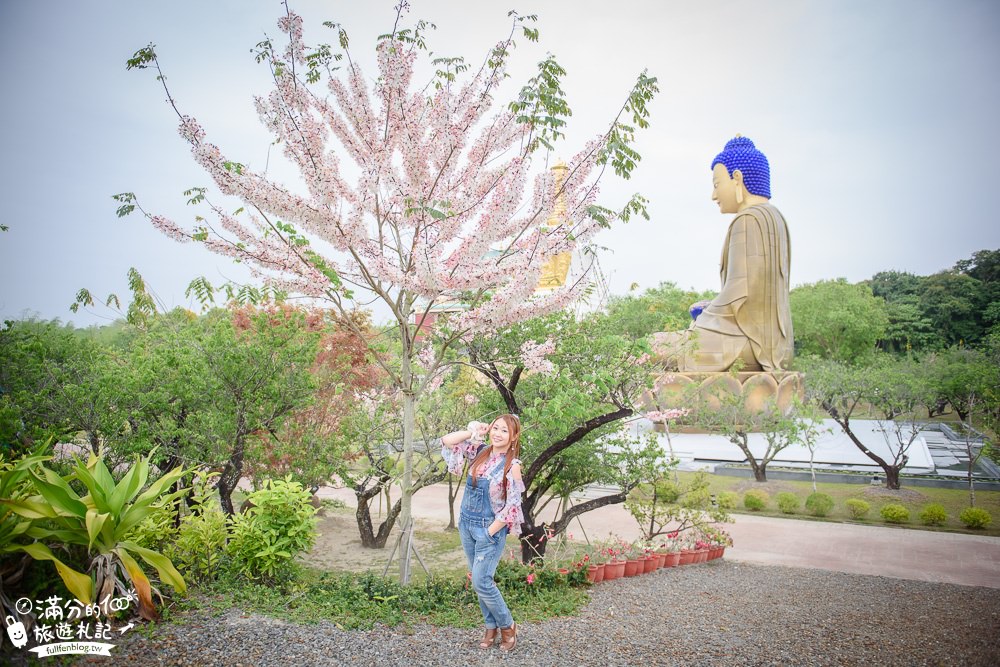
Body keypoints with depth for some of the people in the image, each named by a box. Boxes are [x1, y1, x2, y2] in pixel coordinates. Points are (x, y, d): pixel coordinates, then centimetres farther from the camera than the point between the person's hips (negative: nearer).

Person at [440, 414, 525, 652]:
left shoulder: (512, 466, -16)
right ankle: (491, 627, 30)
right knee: (480, 580, 14)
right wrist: (473, 432, -9)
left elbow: (512, 507, -16)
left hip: (490, 529, -6)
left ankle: (507, 626, 17)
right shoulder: (480, 451, -1)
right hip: (466, 524, 6)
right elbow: (447, 442, 1)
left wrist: (489, 532, -14)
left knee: (481, 582, -5)